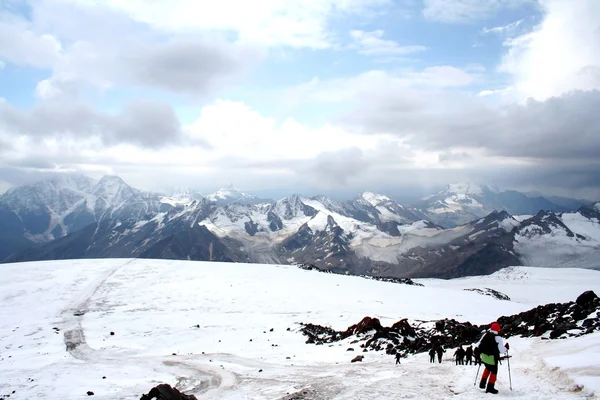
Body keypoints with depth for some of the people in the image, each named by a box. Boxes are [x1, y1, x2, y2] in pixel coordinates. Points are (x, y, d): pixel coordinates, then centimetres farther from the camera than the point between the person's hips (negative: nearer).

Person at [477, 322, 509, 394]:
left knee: (488, 368, 28)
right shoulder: (498, 338, -17)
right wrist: (506, 347, 2)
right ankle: (490, 388, 13)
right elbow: (501, 350, -16)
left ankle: (482, 384, 27)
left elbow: (479, 345, 5)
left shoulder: (485, 335, -1)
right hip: (492, 358, -5)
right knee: (494, 371, 12)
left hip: (484, 357, 6)